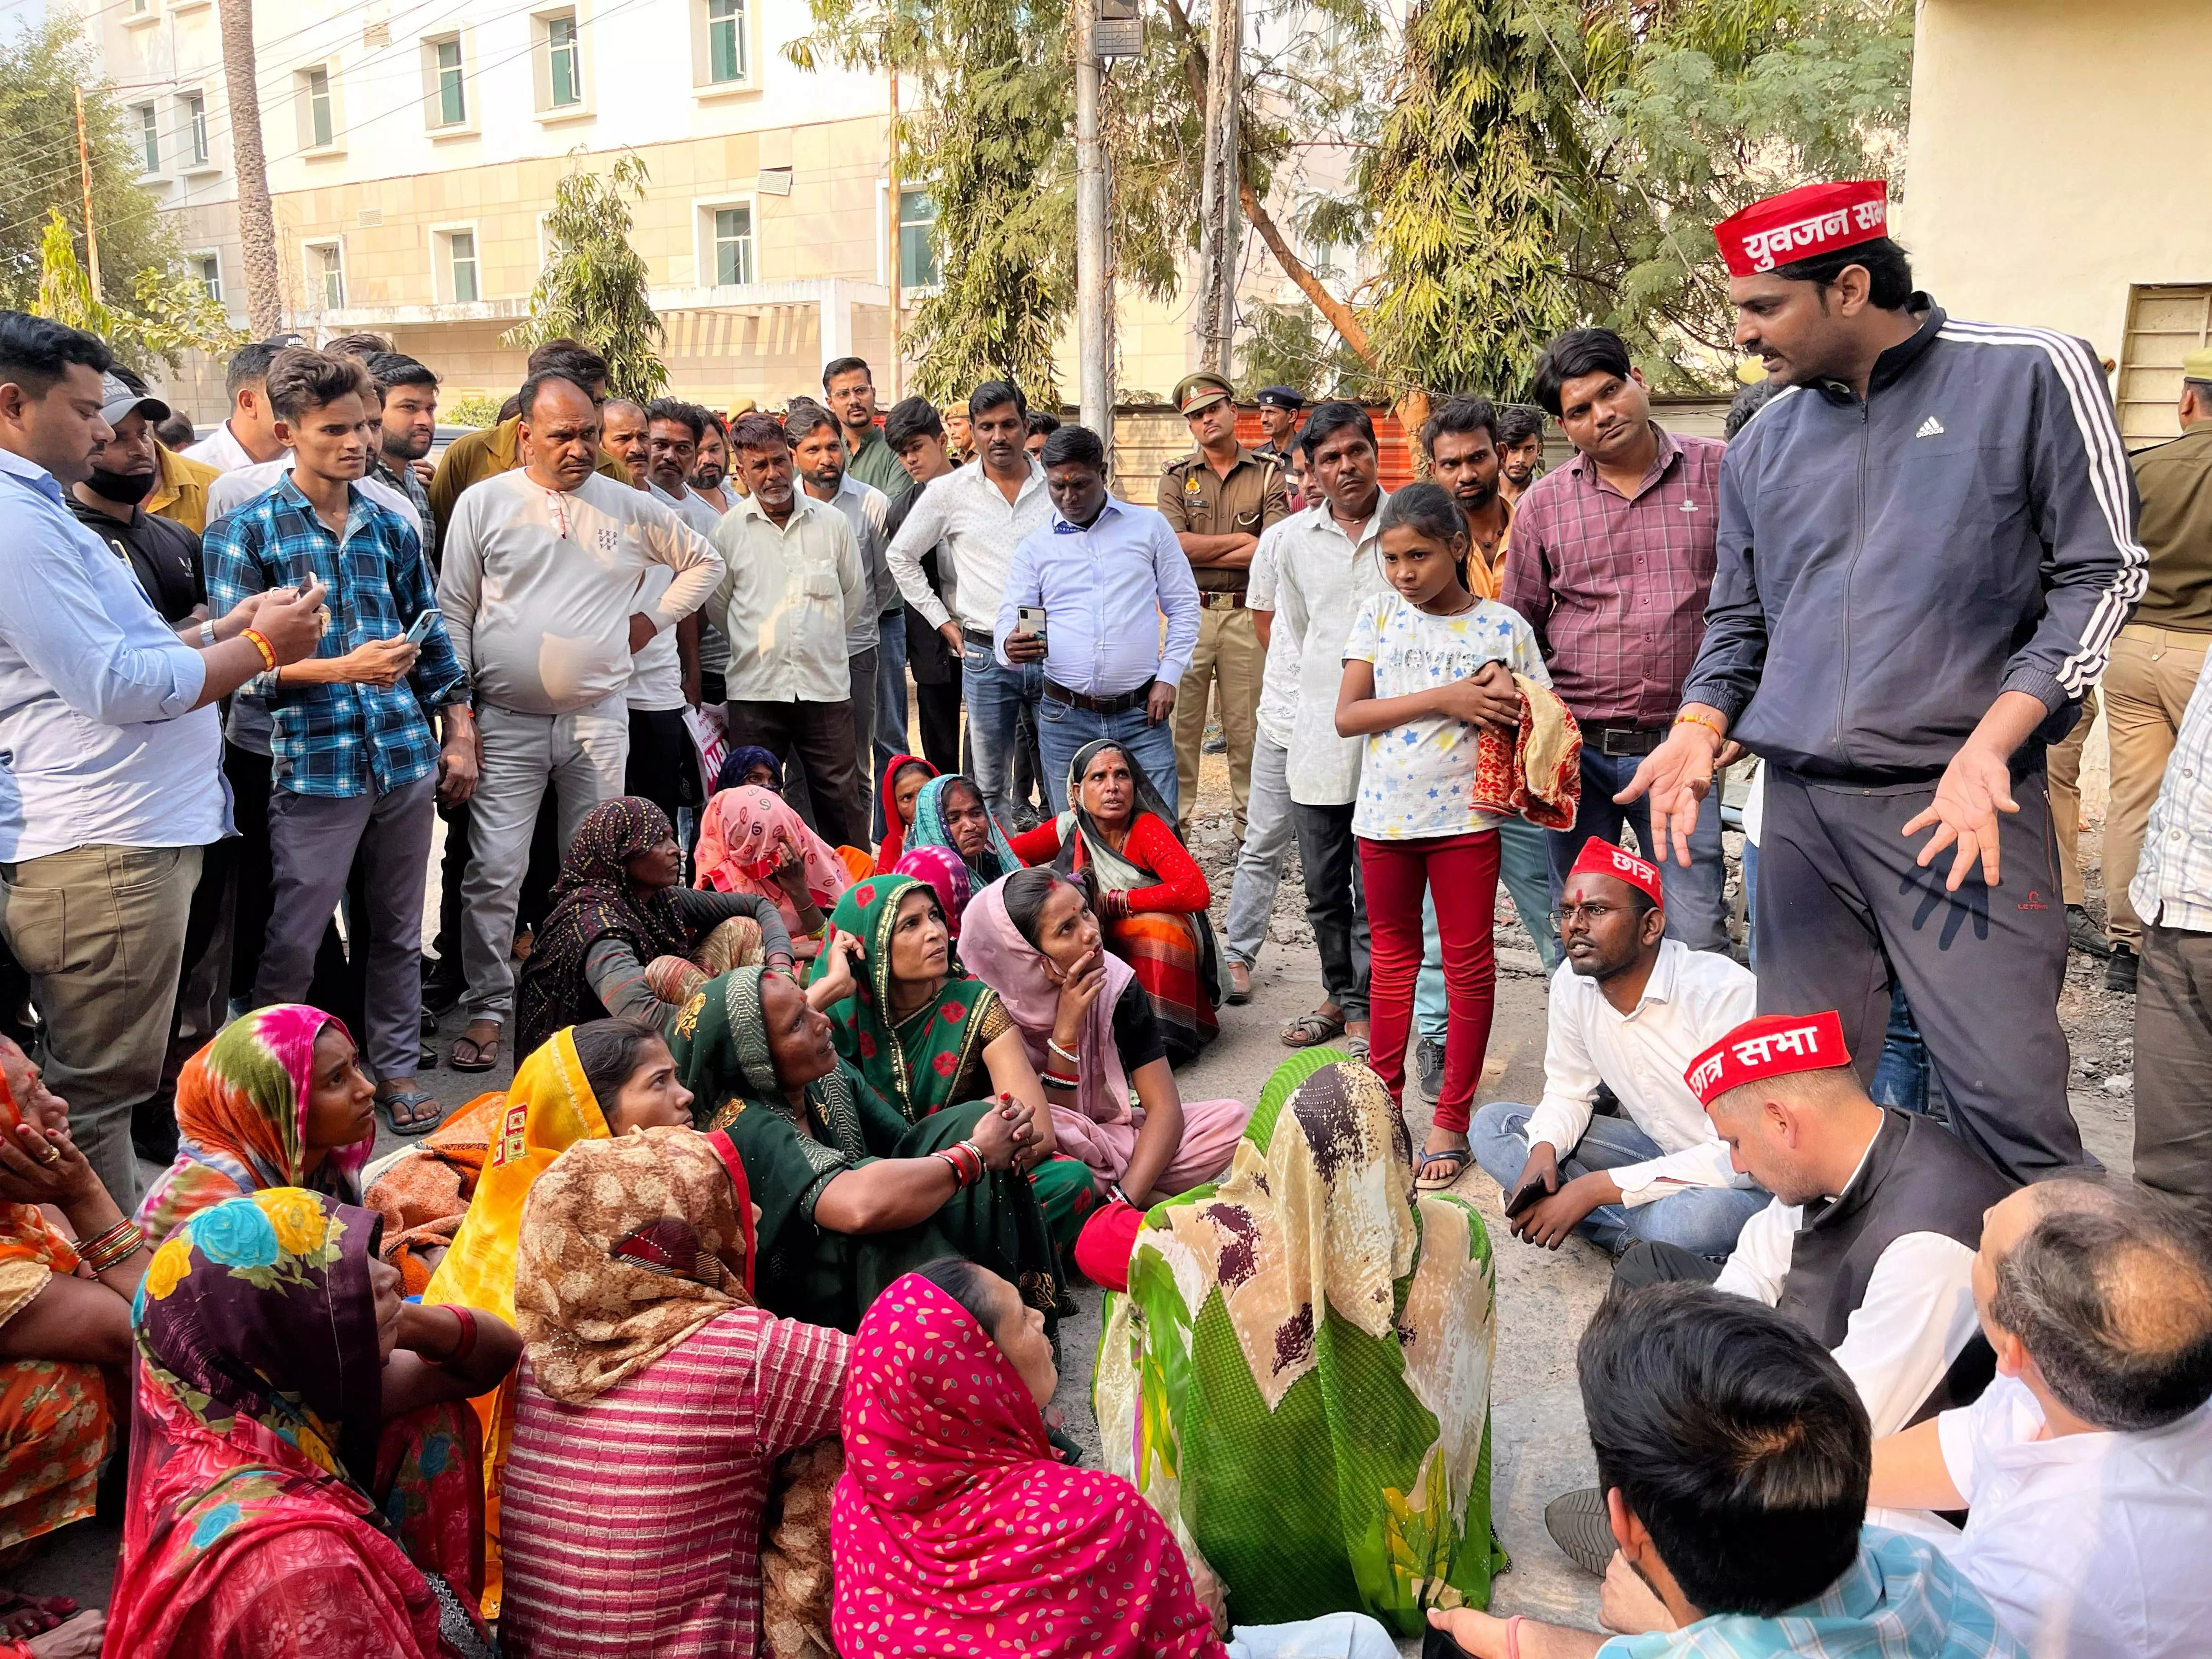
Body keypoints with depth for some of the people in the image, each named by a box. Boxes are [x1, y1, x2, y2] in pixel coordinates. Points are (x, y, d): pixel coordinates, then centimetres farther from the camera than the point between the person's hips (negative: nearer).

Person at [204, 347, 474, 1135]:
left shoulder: (393, 528, 11)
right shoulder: (246, 532, -2)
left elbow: (432, 638, 15)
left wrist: (460, 736, 10)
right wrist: (342, 669, -17)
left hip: (407, 759, 4)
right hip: (313, 765, -4)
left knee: (397, 931, 13)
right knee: (291, 942, 3)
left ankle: (397, 1068, 27)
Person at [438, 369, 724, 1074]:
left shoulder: (630, 507, 6)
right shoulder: (485, 503, 2)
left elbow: (704, 562, 20)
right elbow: (454, 613, 3)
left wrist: (653, 621, 9)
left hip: (598, 718, 2)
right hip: (506, 721, -1)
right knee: (493, 874, -3)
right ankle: (487, 1009, 10)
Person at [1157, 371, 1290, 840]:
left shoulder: (1268, 475, 5)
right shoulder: (1177, 476, 7)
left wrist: (1202, 551, -9)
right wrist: (1241, 540, -8)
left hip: (1247, 613, 0)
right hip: (1189, 612, 0)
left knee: (1247, 724, 6)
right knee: (1181, 721, 1)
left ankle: (1250, 823, 16)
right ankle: (1174, 824, 8)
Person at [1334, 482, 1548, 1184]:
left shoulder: (1503, 626, -2)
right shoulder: (1379, 613, 1)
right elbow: (1348, 714, -8)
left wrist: (1510, 706, -17)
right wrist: (1444, 699, -17)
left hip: (1466, 815, -2)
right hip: (1385, 813, 2)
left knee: (1469, 964, 5)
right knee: (1392, 956, 15)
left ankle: (1451, 1120, 16)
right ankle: (1383, 1099, 28)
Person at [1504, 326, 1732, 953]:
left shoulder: (1717, 471, 2)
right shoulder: (1543, 503, 7)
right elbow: (1519, 628, 13)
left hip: (1678, 745, -2)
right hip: (1575, 750, 2)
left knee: (1699, 939, -3)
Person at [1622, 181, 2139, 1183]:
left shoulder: (2031, 376, 0)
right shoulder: (1763, 443, 14)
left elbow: (2101, 572, 0)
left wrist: (1991, 743, -12)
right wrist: (1701, 729, 2)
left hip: (1956, 799, -4)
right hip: (1800, 804, 5)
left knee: (2007, 1095, -10)